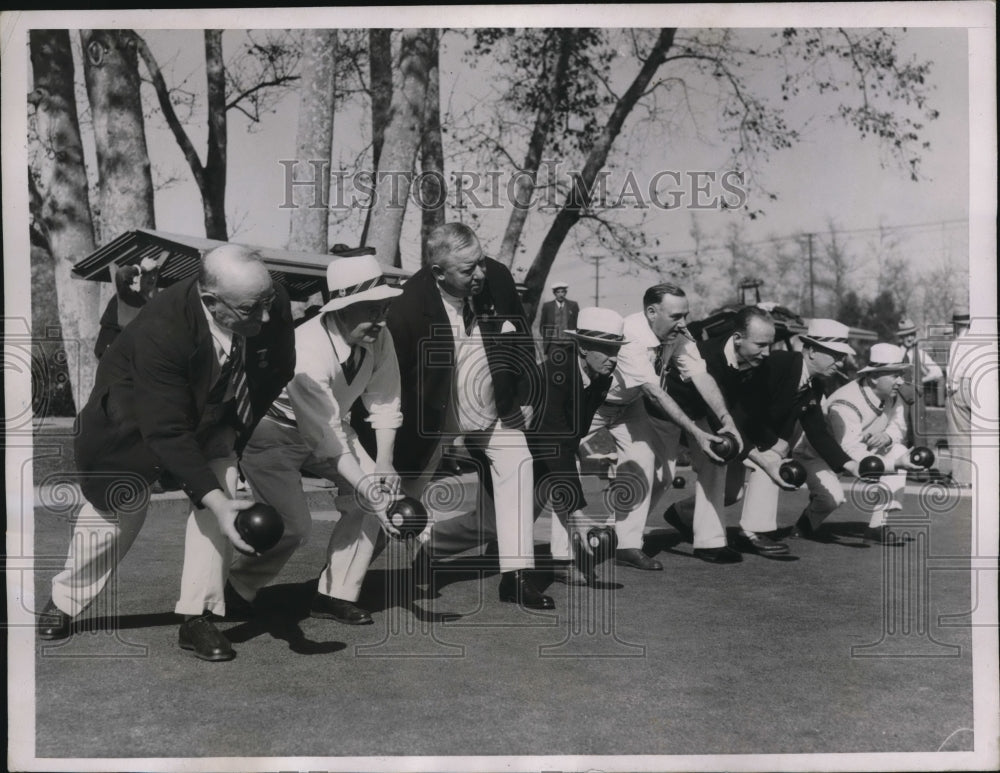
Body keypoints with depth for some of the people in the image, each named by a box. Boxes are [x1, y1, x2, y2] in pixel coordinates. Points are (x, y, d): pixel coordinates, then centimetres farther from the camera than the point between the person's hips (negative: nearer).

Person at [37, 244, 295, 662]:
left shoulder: (274, 306, -29)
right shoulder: (160, 330, -42)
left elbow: (276, 378, -10)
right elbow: (168, 433, -39)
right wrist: (214, 501, -47)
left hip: (212, 414, 4)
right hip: (135, 419, -3)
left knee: (224, 491, -16)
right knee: (118, 510, 5)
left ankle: (197, 617, -3)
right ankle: (64, 600, 32)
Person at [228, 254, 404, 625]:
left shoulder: (378, 339, -17)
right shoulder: (308, 353, -36)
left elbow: (384, 401, -7)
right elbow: (328, 439, -35)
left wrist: (384, 464, -14)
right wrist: (368, 491, -36)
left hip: (329, 424, 7)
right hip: (270, 426, -7)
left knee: (376, 488, -7)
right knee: (293, 525, -16)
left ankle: (336, 595, 4)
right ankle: (236, 590, 14)